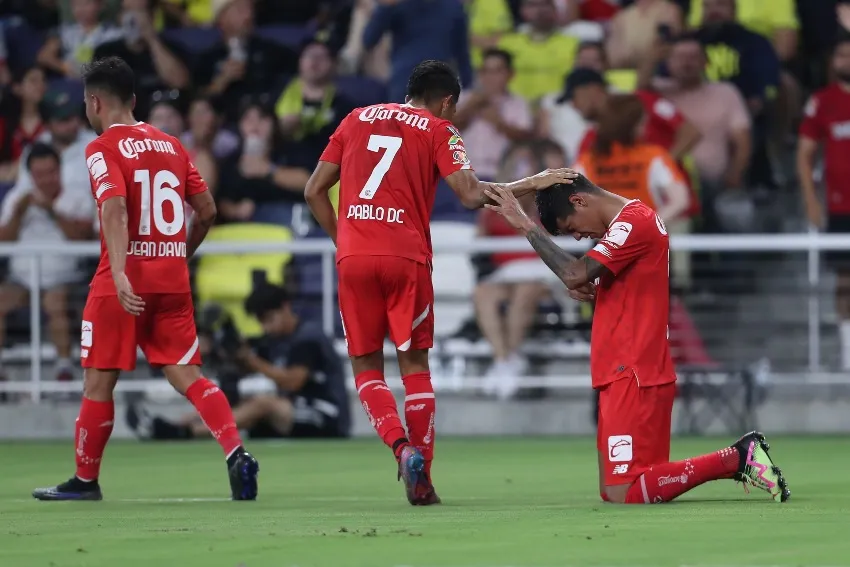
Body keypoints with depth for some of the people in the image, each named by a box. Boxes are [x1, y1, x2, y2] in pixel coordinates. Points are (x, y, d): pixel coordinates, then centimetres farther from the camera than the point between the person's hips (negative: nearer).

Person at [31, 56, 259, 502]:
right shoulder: (171, 145, 14)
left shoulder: (103, 150, -5)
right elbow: (206, 212, 14)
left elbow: (115, 210, -21)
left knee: (98, 381, 6)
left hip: (123, 283, -5)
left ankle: (85, 480, 16)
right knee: (187, 375, 2)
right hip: (172, 280, 5)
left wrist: (119, 272, -31)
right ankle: (235, 452, -19)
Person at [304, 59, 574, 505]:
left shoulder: (357, 120, 17)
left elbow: (314, 192, 15)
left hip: (353, 257, 2)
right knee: (414, 364, 9)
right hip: (407, 258, -2)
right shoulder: (438, 130, 6)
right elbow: (471, 195, -6)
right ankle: (421, 482, 4)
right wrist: (532, 183, 5)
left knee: (366, 368, 11)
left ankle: (401, 445, -14)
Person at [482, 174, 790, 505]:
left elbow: (574, 274, -23)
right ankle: (740, 461, 10)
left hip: (634, 377, -11)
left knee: (622, 494, -14)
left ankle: (737, 459, -7)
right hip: (623, 375, 11)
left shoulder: (633, 222, -14)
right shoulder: (634, 220, 18)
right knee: (611, 492, 8)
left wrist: (525, 225, -18)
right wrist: (588, 292, 5)